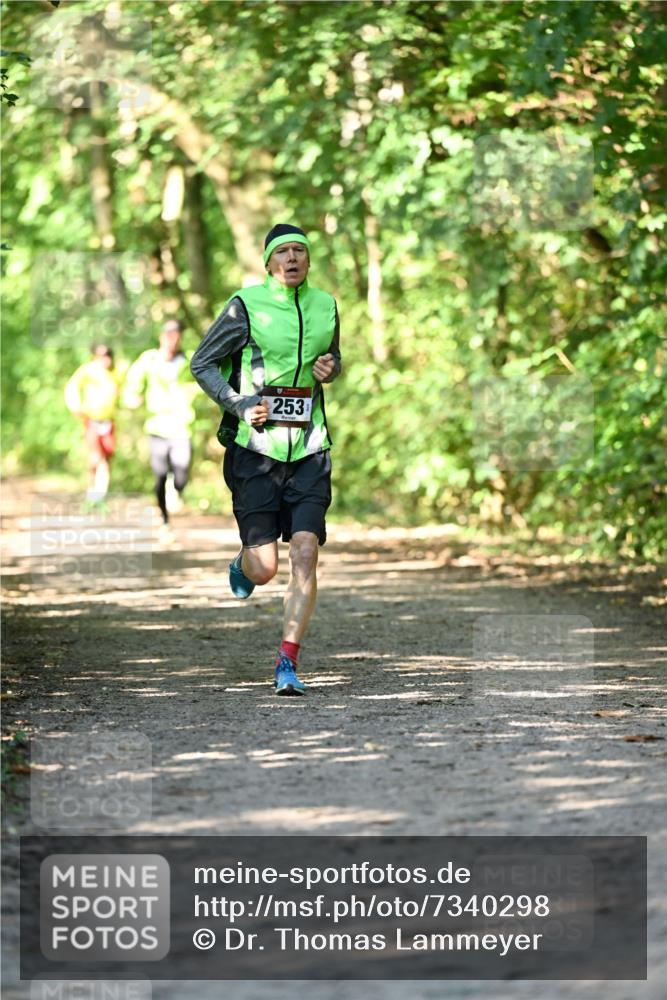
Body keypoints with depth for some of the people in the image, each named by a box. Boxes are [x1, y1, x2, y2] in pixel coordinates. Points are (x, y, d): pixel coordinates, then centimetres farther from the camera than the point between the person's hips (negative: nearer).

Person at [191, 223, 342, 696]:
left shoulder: (325, 306, 8)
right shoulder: (246, 306, -4)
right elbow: (202, 363, 2)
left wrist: (330, 369, 2)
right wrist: (237, 404, -12)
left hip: (308, 450, 3)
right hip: (255, 448, -3)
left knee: (305, 554, -13)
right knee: (264, 569, -4)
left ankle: (288, 664, -8)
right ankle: (243, 565, 36)